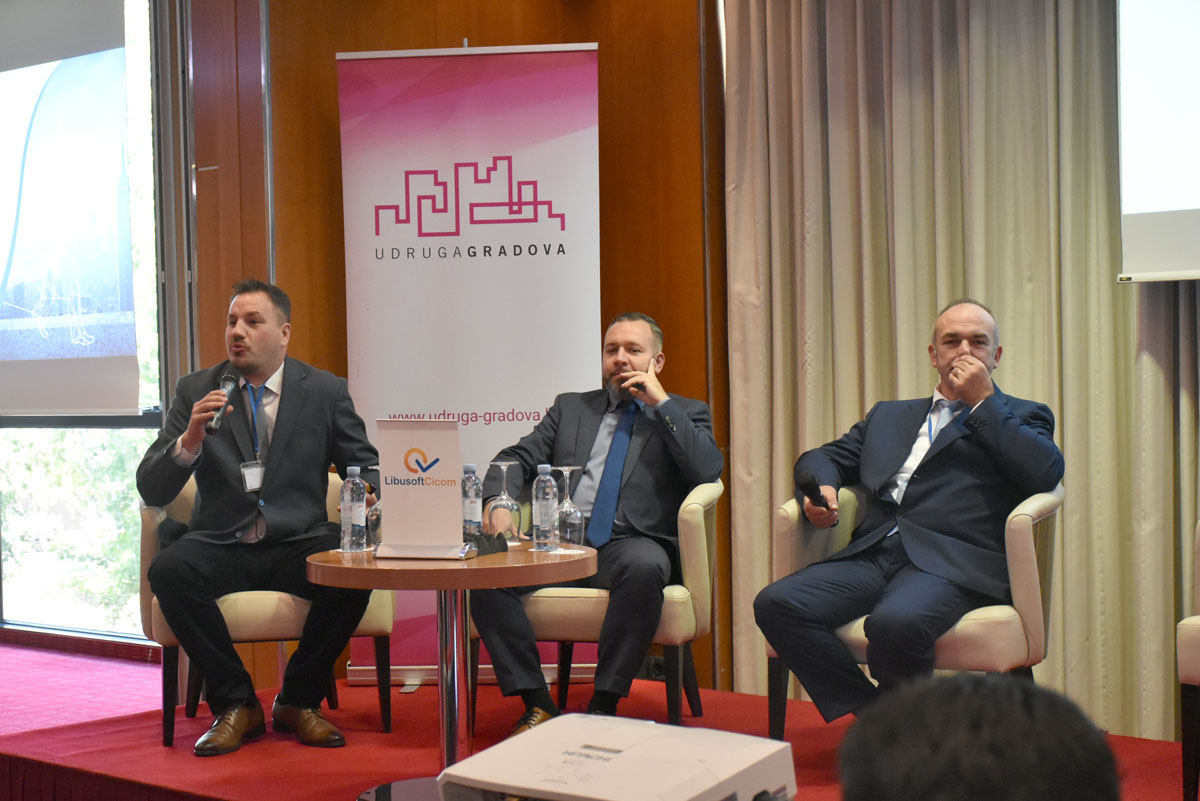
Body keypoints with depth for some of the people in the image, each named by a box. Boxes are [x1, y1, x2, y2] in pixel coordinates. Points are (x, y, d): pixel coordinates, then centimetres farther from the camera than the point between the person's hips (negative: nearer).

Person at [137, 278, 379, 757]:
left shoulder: (326, 391, 6)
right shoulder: (196, 391, 6)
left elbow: (366, 467, 11)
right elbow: (152, 492, 2)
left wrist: (369, 500, -14)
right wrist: (190, 440, -18)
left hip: (298, 546, 0)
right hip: (222, 549, 0)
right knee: (168, 570, -31)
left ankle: (298, 701, -7)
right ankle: (236, 705, -12)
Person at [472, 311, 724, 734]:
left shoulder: (685, 413, 16)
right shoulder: (570, 407, 24)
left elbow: (709, 470, -4)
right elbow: (518, 458, 14)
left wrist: (660, 402, -3)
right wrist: (497, 503, -7)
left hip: (631, 543, -3)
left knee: (643, 565, -38)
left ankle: (604, 705, -24)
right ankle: (537, 703, -14)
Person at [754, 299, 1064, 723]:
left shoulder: (1022, 417, 18)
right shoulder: (889, 415, 30)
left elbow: (1046, 472, -3)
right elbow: (823, 456, 29)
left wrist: (983, 401, 1)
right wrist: (820, 486, 5)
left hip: (954, 562, -4)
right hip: (873, 556, 5)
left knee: (895, 622, -36)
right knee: (776, 604, -20)